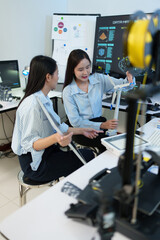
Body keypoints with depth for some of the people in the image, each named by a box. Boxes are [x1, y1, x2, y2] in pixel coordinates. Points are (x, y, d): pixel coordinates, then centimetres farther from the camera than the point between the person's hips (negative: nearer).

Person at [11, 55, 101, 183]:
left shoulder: (44, 99, 6)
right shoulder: (32, 104, -26)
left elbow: (57, 126, 13)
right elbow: (29, 143, -24)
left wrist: (81, 131, 14)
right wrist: (55, 138, -40)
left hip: (47, 152, 9)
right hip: (35, 163, -9)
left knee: (88, 153, 3)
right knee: (87, 156, -11)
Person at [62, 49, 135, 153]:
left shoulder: (99, 78, 5)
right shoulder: (68, 91, -5)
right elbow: (75, 121, -11)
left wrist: (129, 81, -32)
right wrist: (102, 125, -22)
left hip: (101, 122, 4)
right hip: (82, 129, -3)